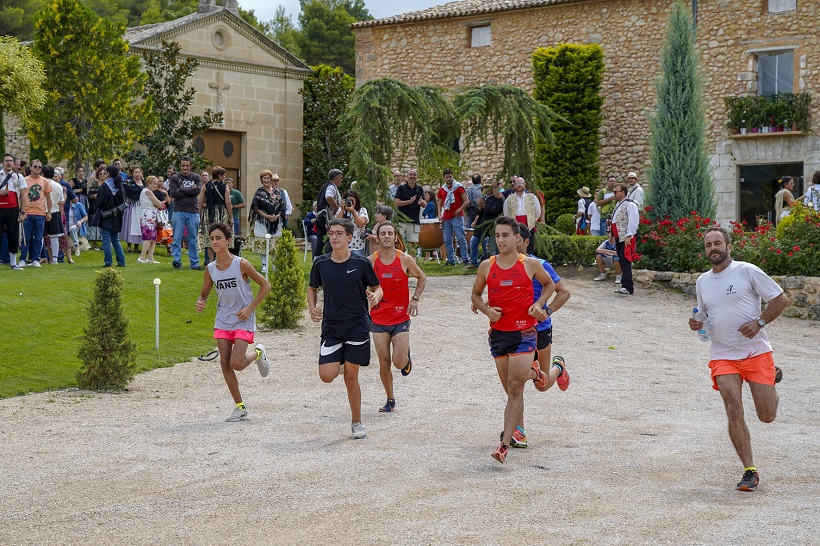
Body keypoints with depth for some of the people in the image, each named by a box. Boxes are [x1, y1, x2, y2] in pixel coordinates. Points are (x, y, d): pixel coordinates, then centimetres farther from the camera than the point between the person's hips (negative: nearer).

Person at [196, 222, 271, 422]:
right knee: (225, 363, -1)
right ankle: (240, 407, 10)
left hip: (243, 321, -5)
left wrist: (250, 308, -12)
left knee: (236, 363, -15)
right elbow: (204, 294, 14)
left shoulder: (241, 264, -12)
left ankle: (258, 353, 19)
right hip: (222, 321, 5)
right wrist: (200, 303, -10)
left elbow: (265, 286, -5)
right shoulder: (210, 269, 1)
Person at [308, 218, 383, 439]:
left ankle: (357, 423, 17)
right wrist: (312, 309, -2)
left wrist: (375, 297, -17)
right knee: (327, 376, -10)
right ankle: (339, 362, 27)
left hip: (357, 326, -2)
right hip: (331, 327, 2)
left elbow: (377, 288, 6)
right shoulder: (320, 263, 2)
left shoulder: (361, 263, -4)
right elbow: (312, 288, 17)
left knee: (351, 377, 0)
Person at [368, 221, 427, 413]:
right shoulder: (370, 261, -4)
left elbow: (422, 278, 11)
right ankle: (390, 400, 19)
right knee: (384, 363, 2)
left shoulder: (405, 260, -6)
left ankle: (406, 357, 27)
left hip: (401, 318, -1)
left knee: (399, 362, -11)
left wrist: (415, 299, -2)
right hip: (378, 319, 1)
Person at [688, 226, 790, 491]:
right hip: (723, 356, 3)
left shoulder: (747, 271, -5)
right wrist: (697, 323, 2)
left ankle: (772, 378, 35)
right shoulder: (702, 281, 10)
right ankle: (750, 472, -5)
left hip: (757, 351, -3)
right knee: (734, 411, -14)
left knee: (767, 416, 1)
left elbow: (781, 299, -2)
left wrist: (758, 322, -15)